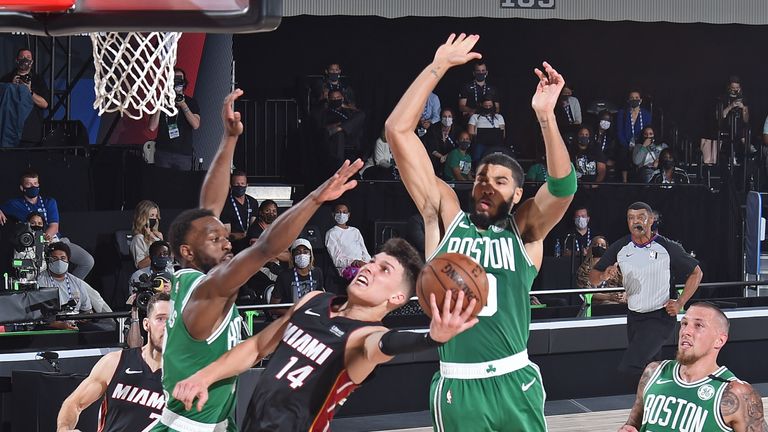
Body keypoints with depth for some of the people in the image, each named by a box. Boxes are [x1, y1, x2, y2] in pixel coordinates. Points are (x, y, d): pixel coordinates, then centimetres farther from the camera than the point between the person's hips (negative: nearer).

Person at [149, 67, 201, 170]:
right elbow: (152, 127, 3)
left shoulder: (191, 102, 8)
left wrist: (183, 105, -12)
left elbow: (196, 125, -7)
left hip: (184, 154, -1)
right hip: (163, 153, 1)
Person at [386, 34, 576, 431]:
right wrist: (438, 67, -4)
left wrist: (545, 116, -28)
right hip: (457, 388, 0)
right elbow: (398, 130, 0)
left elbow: (563, 187, -16)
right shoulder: (445, 215, 5)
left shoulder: (524, 229, 5)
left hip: (515, 383, 0)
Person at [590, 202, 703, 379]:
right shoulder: (620, 248, 2)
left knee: (629, 368, -23)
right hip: (634, 317, 6)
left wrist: (680, 303, -6)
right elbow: (593, 278, 6)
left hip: (660, 317, -6)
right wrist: (604, 275, -18)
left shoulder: (667, 247, -8)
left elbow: (696, 272, 3)